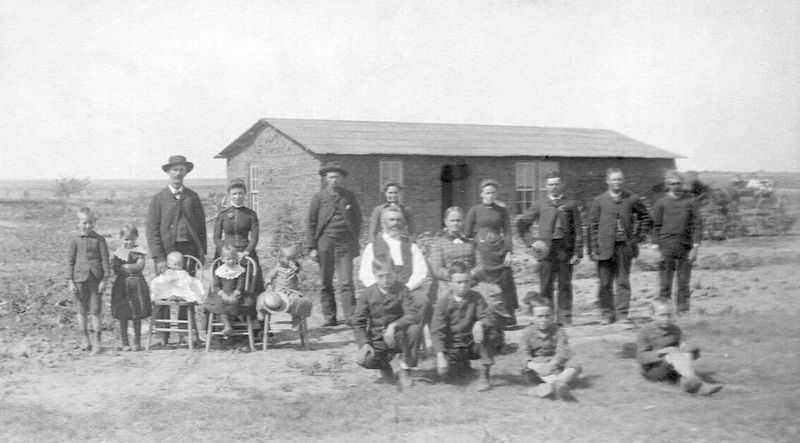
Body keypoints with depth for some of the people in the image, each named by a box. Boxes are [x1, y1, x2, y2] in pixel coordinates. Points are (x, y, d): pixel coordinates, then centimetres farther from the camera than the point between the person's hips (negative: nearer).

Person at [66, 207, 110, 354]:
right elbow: (70, 261, 5)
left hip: (96, 278, -1)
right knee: (82, 310, 9)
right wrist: (70, 281, 0)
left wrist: (104, 279, -4)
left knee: (95, 310, 0)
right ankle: (85, 339, 21)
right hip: (80, 277, 1)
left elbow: (105, 259, 2)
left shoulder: (99, 239, 2)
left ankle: (96, 341, 5)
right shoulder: (75, 240, 4)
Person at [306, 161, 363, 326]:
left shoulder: (349, 197, 11)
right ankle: (329, 318, 11)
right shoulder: (319, 197, 6)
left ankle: (350, 317, -9)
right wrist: (311, 247, -1)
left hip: (345, 244, 0)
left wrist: (355, 242, 8)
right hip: (324, 243, 0)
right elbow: (311, 224, 6)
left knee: (346, 283, -8)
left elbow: (357, 220, 16)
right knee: (326, 283, 4)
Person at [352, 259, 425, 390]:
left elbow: (415, 314, -22)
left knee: (414, 329, -33)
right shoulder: (368, 294, -4)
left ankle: (405, 370, -8)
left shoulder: (401, 291, -9)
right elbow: (358, 323, -3)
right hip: (377, 340, 1)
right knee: (364, 360, -29)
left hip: (398, 338, -1)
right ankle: (385, 368, 11)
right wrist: (364, 343, -18)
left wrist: (393, 325, -35)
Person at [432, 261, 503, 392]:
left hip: (474, 345, 0)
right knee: (445, 371, -25)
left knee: (490, 330, -29)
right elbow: (437, 331, -13)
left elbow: (490, 317, -15)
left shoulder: (476, 298, -3)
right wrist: (440, 355, -27)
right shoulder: (443, 302, -9)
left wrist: (480, 323, -39)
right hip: (453, 347, 0)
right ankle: (463, 365, 14)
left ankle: (484, 374, -16)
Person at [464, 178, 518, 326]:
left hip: (499, 251, 2)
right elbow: (467, 234, 5)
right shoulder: (474, 211, 3)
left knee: (505, 284, 0)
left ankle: (508, 318, 6)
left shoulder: (502, 211, 9)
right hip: (482, 251, -2)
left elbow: (507, 232, 6)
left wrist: (508, 252, -4)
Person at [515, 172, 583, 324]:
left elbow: (578, 230, 4)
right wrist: (529, 241, 7)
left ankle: (565, 317, 10)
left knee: (565, 285, 2)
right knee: (545, 285, 0)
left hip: (565, 249, 0)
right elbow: (521, 223, 17)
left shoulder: (571, 205, 7)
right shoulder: (540, 206, 9)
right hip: (546, 249, 0)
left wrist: (578, 252, -3)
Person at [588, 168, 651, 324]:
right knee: (605, 283, 2)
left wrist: (637, 235, 7)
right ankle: (607, 314, 13)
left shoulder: (632, 199, 3)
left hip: (625, 247, 1)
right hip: (605, 247, -1)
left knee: (623, 282, 3)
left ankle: (622, 313, 11)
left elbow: (645, 218, 16)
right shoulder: (599, 201, 1)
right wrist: (593, 249, -4)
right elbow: (593, 225, 1)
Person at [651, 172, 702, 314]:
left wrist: (695, 247, -4)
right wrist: (658, 248, -2)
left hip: (685, 247, 1)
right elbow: (656, 227, 4)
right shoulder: (661, 203, 4)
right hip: (667, 247, -1)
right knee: (665, 281, -1)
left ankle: (683, 309, 9)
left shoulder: (690, 202, 6)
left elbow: (696, 225, 5)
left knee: (684, 282, 2)